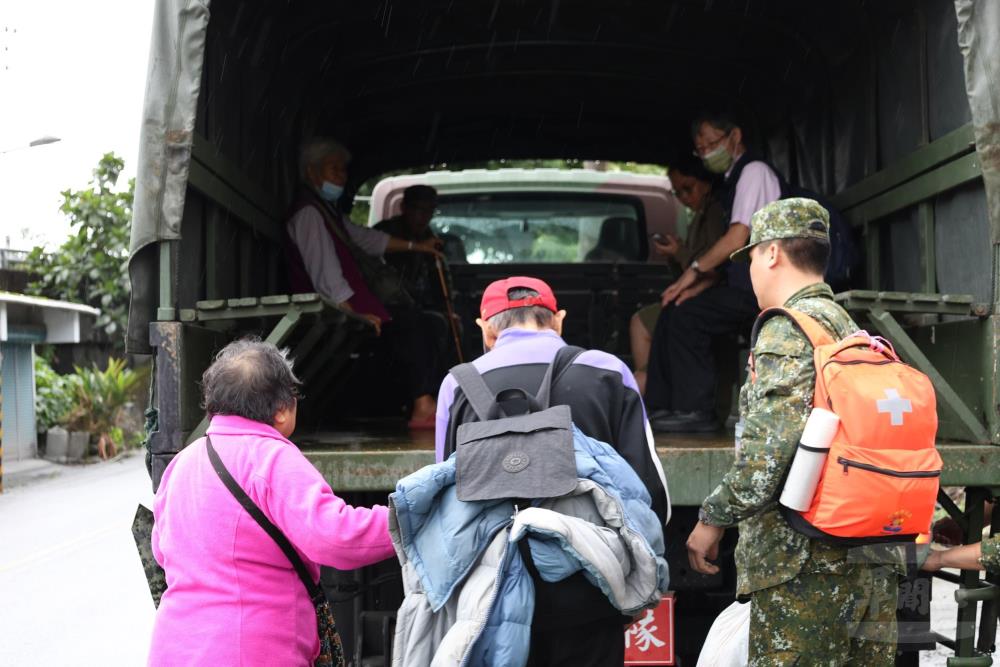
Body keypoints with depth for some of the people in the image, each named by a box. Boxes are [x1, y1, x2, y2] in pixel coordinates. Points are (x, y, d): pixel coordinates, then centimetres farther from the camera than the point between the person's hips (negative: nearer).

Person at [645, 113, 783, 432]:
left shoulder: (754, 171, -8)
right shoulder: (736, 178, 21)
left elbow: (738, 238, -18)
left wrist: (695, 269, -7)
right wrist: (699, 286, 7)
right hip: (745, 286, 9)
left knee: (687, 315, -19)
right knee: (671, 313, 3)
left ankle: (696, 411, -13)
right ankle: (660, 407, 1)